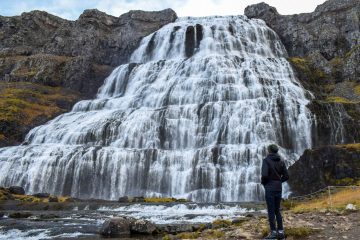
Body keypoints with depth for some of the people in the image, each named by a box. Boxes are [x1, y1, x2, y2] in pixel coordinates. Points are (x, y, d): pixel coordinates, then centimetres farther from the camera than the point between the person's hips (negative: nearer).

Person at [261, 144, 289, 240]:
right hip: (279, 188, 6)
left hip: (270, 188, -6)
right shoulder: (281, 161, 7)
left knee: (271, 211, 1)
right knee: (277, 210, 14)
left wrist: (263, 182, -1)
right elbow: (286, 176, 5)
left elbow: (264, 174, -20)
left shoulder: (266, 160, -10)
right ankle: (281, 232, 15)